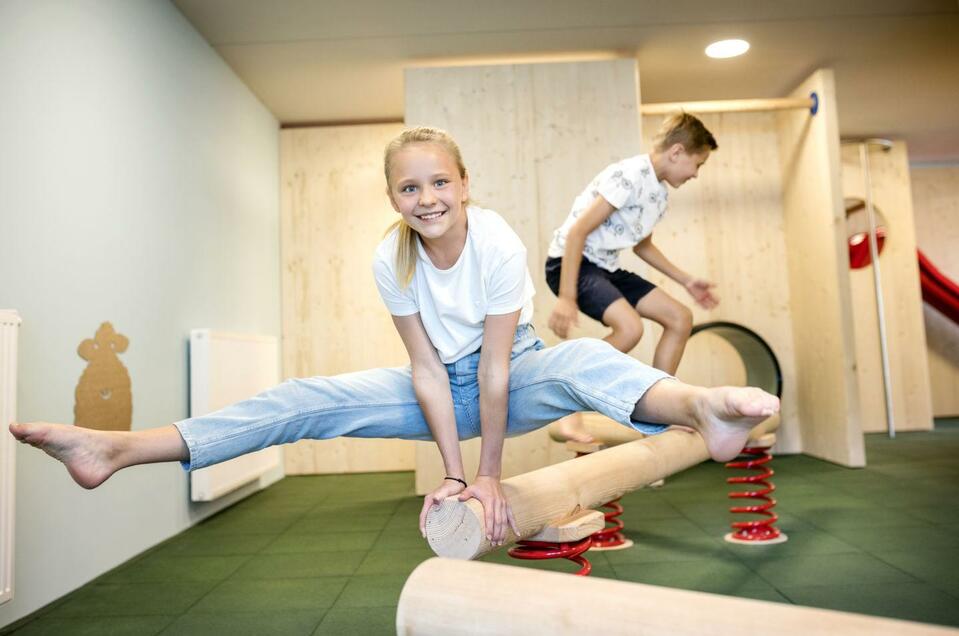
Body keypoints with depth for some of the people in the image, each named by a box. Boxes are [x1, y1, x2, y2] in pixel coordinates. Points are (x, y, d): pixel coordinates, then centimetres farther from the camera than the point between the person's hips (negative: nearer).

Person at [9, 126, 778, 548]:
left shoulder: (497, 242, -26)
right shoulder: (390, 258, -16)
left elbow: (494, 369, -25)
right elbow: (427, 370, -16)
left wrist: (490, 475, -20)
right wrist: (452, 472, -16)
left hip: (511, 381, -2)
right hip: (443, 387, 2)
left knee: (582, 360, -35)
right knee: (311, 399, -11)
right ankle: (117, 448, -13)